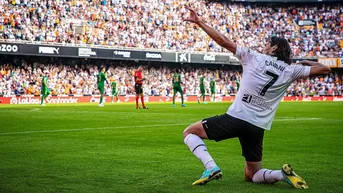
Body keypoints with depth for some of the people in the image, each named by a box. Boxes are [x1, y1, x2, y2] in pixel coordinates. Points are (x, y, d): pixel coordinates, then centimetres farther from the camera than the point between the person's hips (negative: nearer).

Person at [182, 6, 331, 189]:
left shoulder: (253, 57, 2)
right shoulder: (291, 70, 8)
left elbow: (223, 41, 0)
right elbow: (324, 69, 12)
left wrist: (199, 21, 7)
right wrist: (308, 62, 32)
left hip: (235, 118, -4)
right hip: (258, 128, 4)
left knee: (189, 132, 12)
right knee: (251, 176, 21)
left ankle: (211, 167, -10)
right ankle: (283, 174, -8)